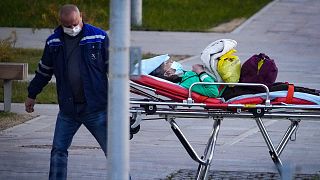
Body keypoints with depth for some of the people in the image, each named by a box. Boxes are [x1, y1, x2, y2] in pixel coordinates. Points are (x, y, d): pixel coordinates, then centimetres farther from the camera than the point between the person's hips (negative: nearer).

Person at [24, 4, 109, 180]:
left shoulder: (99, 37, -4)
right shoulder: (53, 42, 6)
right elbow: (44, 70, 20)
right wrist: (32, 94, 26)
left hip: (96, 107, -3)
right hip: (68, 109, 3)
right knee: (58, 150, 3)